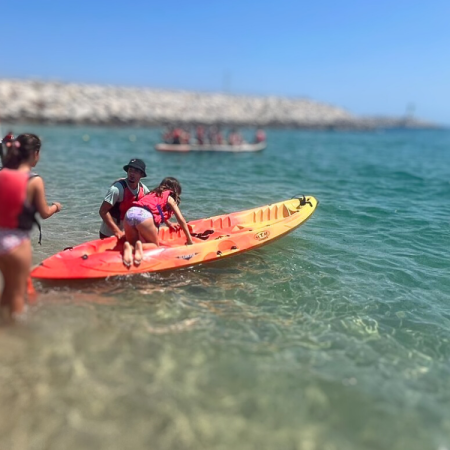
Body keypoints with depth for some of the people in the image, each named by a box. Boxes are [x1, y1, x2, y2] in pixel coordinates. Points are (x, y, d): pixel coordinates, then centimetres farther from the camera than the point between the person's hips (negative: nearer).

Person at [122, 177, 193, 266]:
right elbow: (182, 220, 17)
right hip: (144, 215, -6)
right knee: (154, 244, 15)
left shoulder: (153, 194, 36)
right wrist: (190, 241, 23)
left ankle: (128, 247, -16)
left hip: (129, 212, 6)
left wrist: (168, 224, 66)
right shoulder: (169, 198, 19)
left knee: (133, 243, 20)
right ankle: (140, 246, -18)